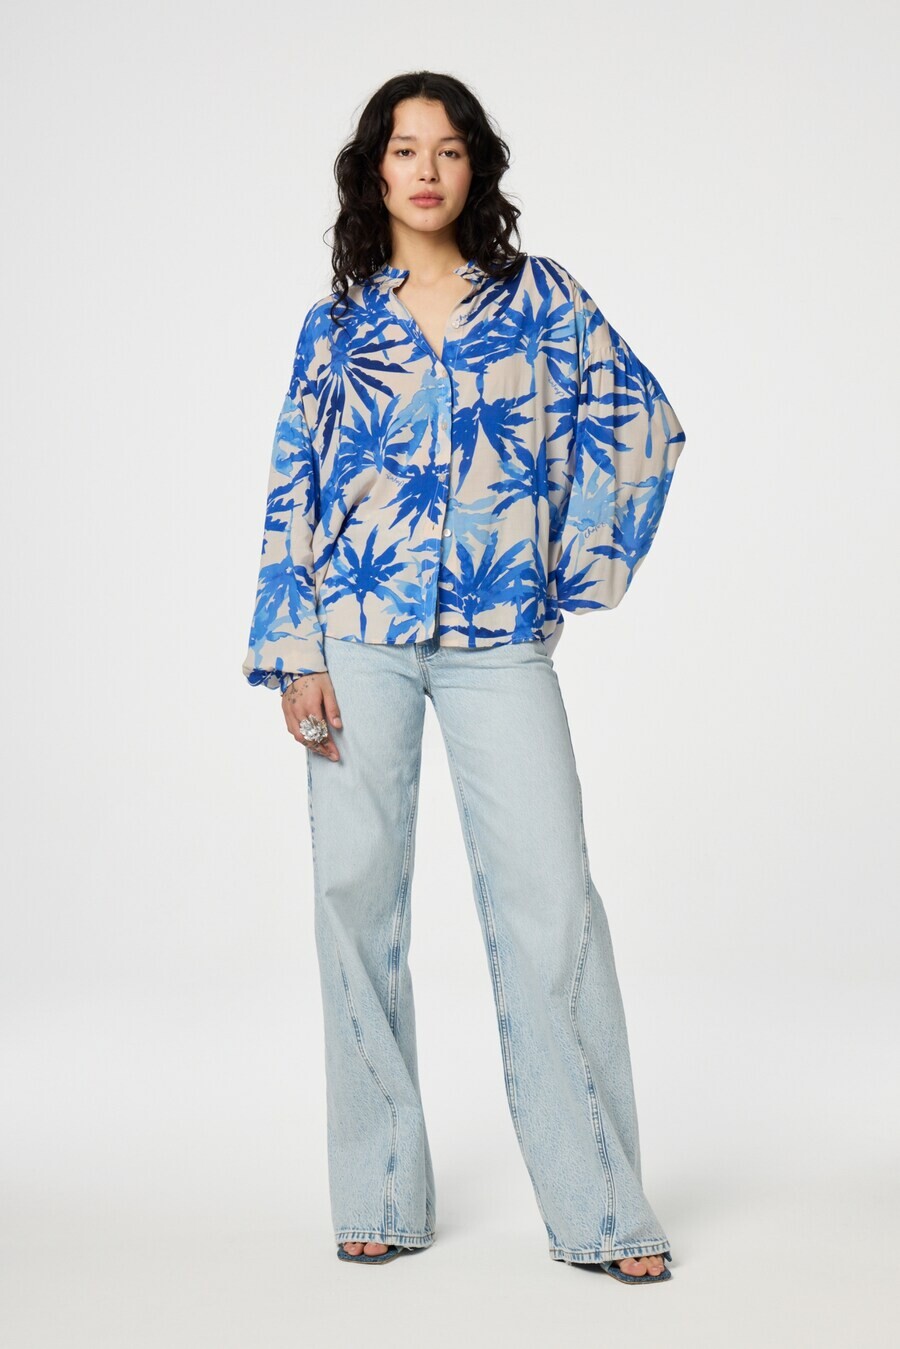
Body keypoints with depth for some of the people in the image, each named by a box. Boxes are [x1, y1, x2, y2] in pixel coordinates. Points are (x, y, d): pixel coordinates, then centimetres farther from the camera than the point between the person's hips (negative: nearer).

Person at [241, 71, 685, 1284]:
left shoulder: (539, 296, 8)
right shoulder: (335, 326, 9)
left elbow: (642, 422, 11)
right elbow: (294, 493, 6)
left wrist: (578, 570, 7)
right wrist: (296, 654, -3)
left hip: (502, 638, -1)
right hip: (361, 636, 1)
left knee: (550, 894, -8)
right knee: (358, 887, 0)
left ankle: (600, 1210, -2)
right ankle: (380, 1196, 11)